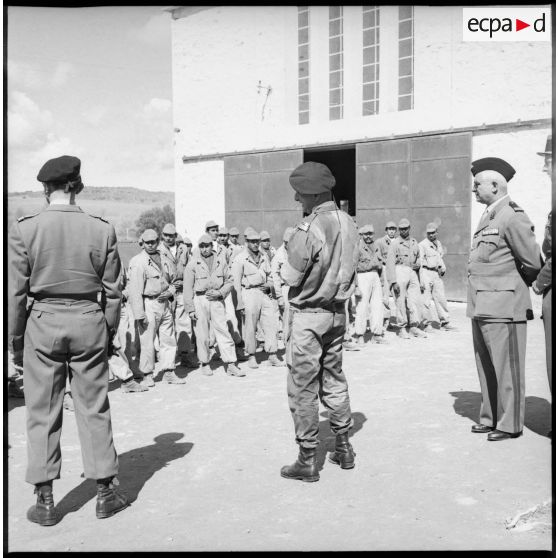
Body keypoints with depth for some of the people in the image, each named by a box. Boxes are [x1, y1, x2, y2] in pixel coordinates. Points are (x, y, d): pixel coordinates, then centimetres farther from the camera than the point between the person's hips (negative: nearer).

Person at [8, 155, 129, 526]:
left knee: (43, 412, 9)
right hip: (89, 320, 1)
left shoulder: (24, 230, -6)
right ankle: (106, 493, 19)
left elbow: (16, 292, -3)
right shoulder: (102, 230, -4)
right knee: (94, 409, 11)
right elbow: (112, 291, 1)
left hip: (43, 322, -1)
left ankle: (45, 502, 16)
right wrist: (109, 332, 12)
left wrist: (15, 340, 7)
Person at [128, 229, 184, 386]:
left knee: (169, 340, 9)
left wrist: (170, 291, 1)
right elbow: (135, 290, -14)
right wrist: (139, 315, -18)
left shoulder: (163, 259, 12)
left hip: (164, 303, 7)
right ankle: (147, 375, 13)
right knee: (147, 342, -2)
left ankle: (168, 372, 20)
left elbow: (172, 280, 24)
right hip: (149, 304, -6)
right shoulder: (138, 262, -9)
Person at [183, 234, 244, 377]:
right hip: (199, 300, -1)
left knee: (224, 332, -2)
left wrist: (220, 292, -7)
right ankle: (205, 364, 20)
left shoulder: (221, 261, 6)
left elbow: (229, 281, 11)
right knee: (202, 335, 4)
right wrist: (190, 309, -5)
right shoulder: (193, 264, -1)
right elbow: (188, 288, -1)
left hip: (217, 300, 2)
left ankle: (231, 365, 1)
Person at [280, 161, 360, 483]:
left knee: (303, 389, 3)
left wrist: (285, 263, 4)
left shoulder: (308, 230, -21)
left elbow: (291, 278, -15)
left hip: (308, 315, -7)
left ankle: (308, 461, 10)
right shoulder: (349, 224, 1)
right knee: (334, 380, 18)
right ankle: (344, 448, 27)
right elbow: (352, 271, 9)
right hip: (338, 312, 7)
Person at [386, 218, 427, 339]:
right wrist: (393, 282, -15)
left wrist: (418, 264, 7)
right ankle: (401, 328, 7)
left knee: (414, 300, 0)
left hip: (413, 272, 5)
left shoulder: (414, 242, 15)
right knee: (400, 301, -2)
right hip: (399, 271, -5)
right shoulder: (395, 243, -2)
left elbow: (418, 257, 30)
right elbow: (390, 263, -8)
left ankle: (414, 327, 6)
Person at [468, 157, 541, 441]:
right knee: (486, 366, 16)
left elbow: (534, 263, -11)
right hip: (481, 307, 9)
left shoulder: (512, 217, -12)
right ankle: (490, 418, 28)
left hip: (503, 308, -9)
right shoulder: (487, 217, 15)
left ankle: (509, 425, 13)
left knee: (506, 368, 1)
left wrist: (515, 285, 4)